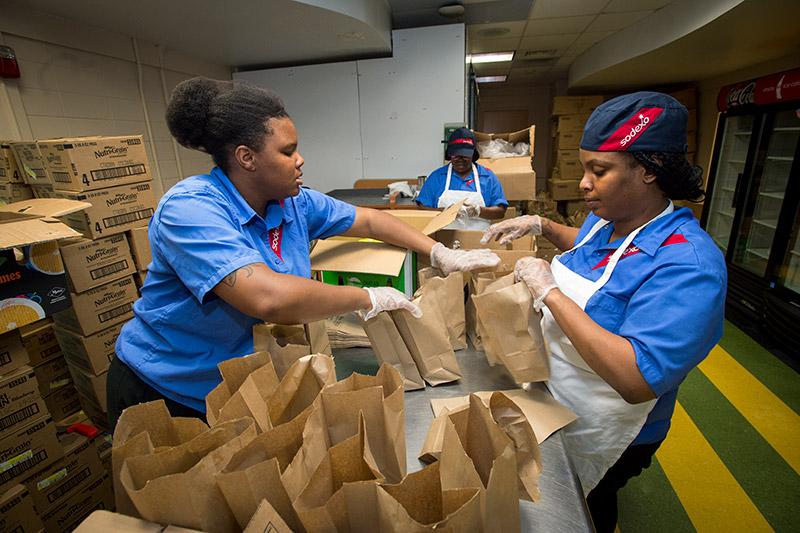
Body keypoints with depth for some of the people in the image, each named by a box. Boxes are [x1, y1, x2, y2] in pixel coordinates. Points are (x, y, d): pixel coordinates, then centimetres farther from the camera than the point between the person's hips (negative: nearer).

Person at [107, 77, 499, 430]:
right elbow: (270, 297, -43)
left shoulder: (296, 204, -9)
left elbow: (369, 221, 2)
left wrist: (439, 253, -4)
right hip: (165, 392, -5)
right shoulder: (189, 208, -29)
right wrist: (367, 299, -31)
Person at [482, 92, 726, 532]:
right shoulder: (604, 220, -8)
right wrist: (542, 226, -1)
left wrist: (550, 291, -38)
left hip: (601, 437, -7)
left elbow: (639, 381, -41)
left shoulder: (687, 264, -33)